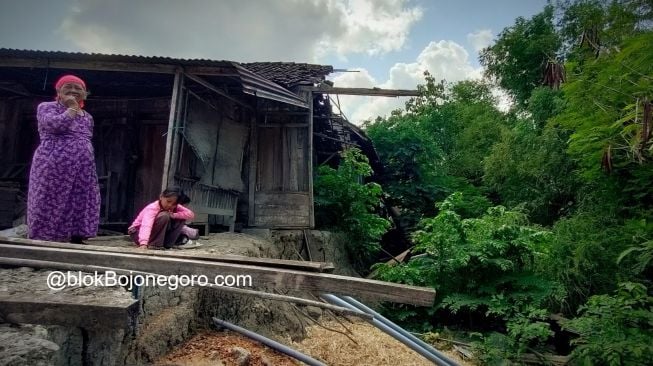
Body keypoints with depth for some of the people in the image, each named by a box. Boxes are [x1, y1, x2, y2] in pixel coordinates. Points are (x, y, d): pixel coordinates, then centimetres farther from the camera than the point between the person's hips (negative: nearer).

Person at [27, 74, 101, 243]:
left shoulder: (87, 117, 19)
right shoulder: (47, 107, 4)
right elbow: (55, 124, -18)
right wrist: (72, 108, -6)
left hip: (82, 172, 5)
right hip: (53, 169, -5)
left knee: (80, 207, 1)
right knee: (50, 206, -6)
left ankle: (77, 240, 6)